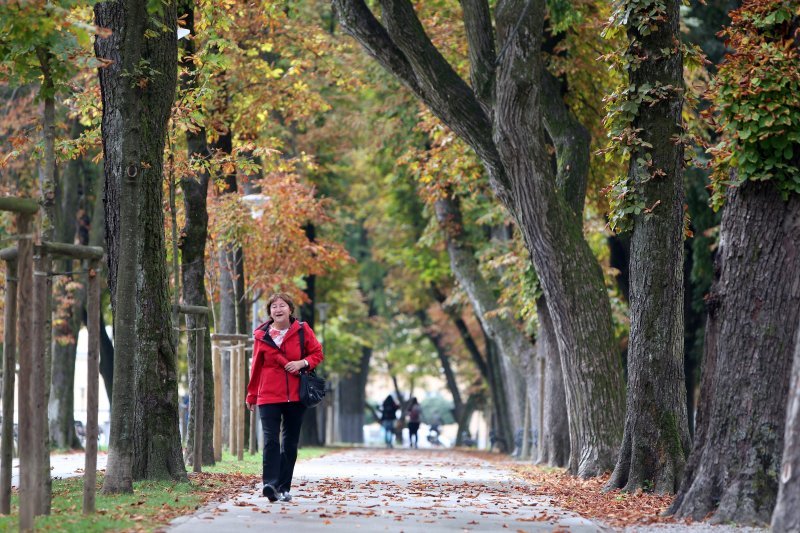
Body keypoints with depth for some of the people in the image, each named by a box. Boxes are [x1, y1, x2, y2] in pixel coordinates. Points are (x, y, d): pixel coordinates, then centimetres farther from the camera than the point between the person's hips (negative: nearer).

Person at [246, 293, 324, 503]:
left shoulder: (302, 330, 2)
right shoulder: (262, 335, 4)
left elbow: (318, 353, 8)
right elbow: (256, 367, 10)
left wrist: (303, 363, -12)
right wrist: (251, 395, 14)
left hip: (295, 397, 1)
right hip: (269, 396, -1)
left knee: (290, 443, 6)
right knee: (271, 440, -16)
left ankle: (284, 488, 12)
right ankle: (270, 484, -25)